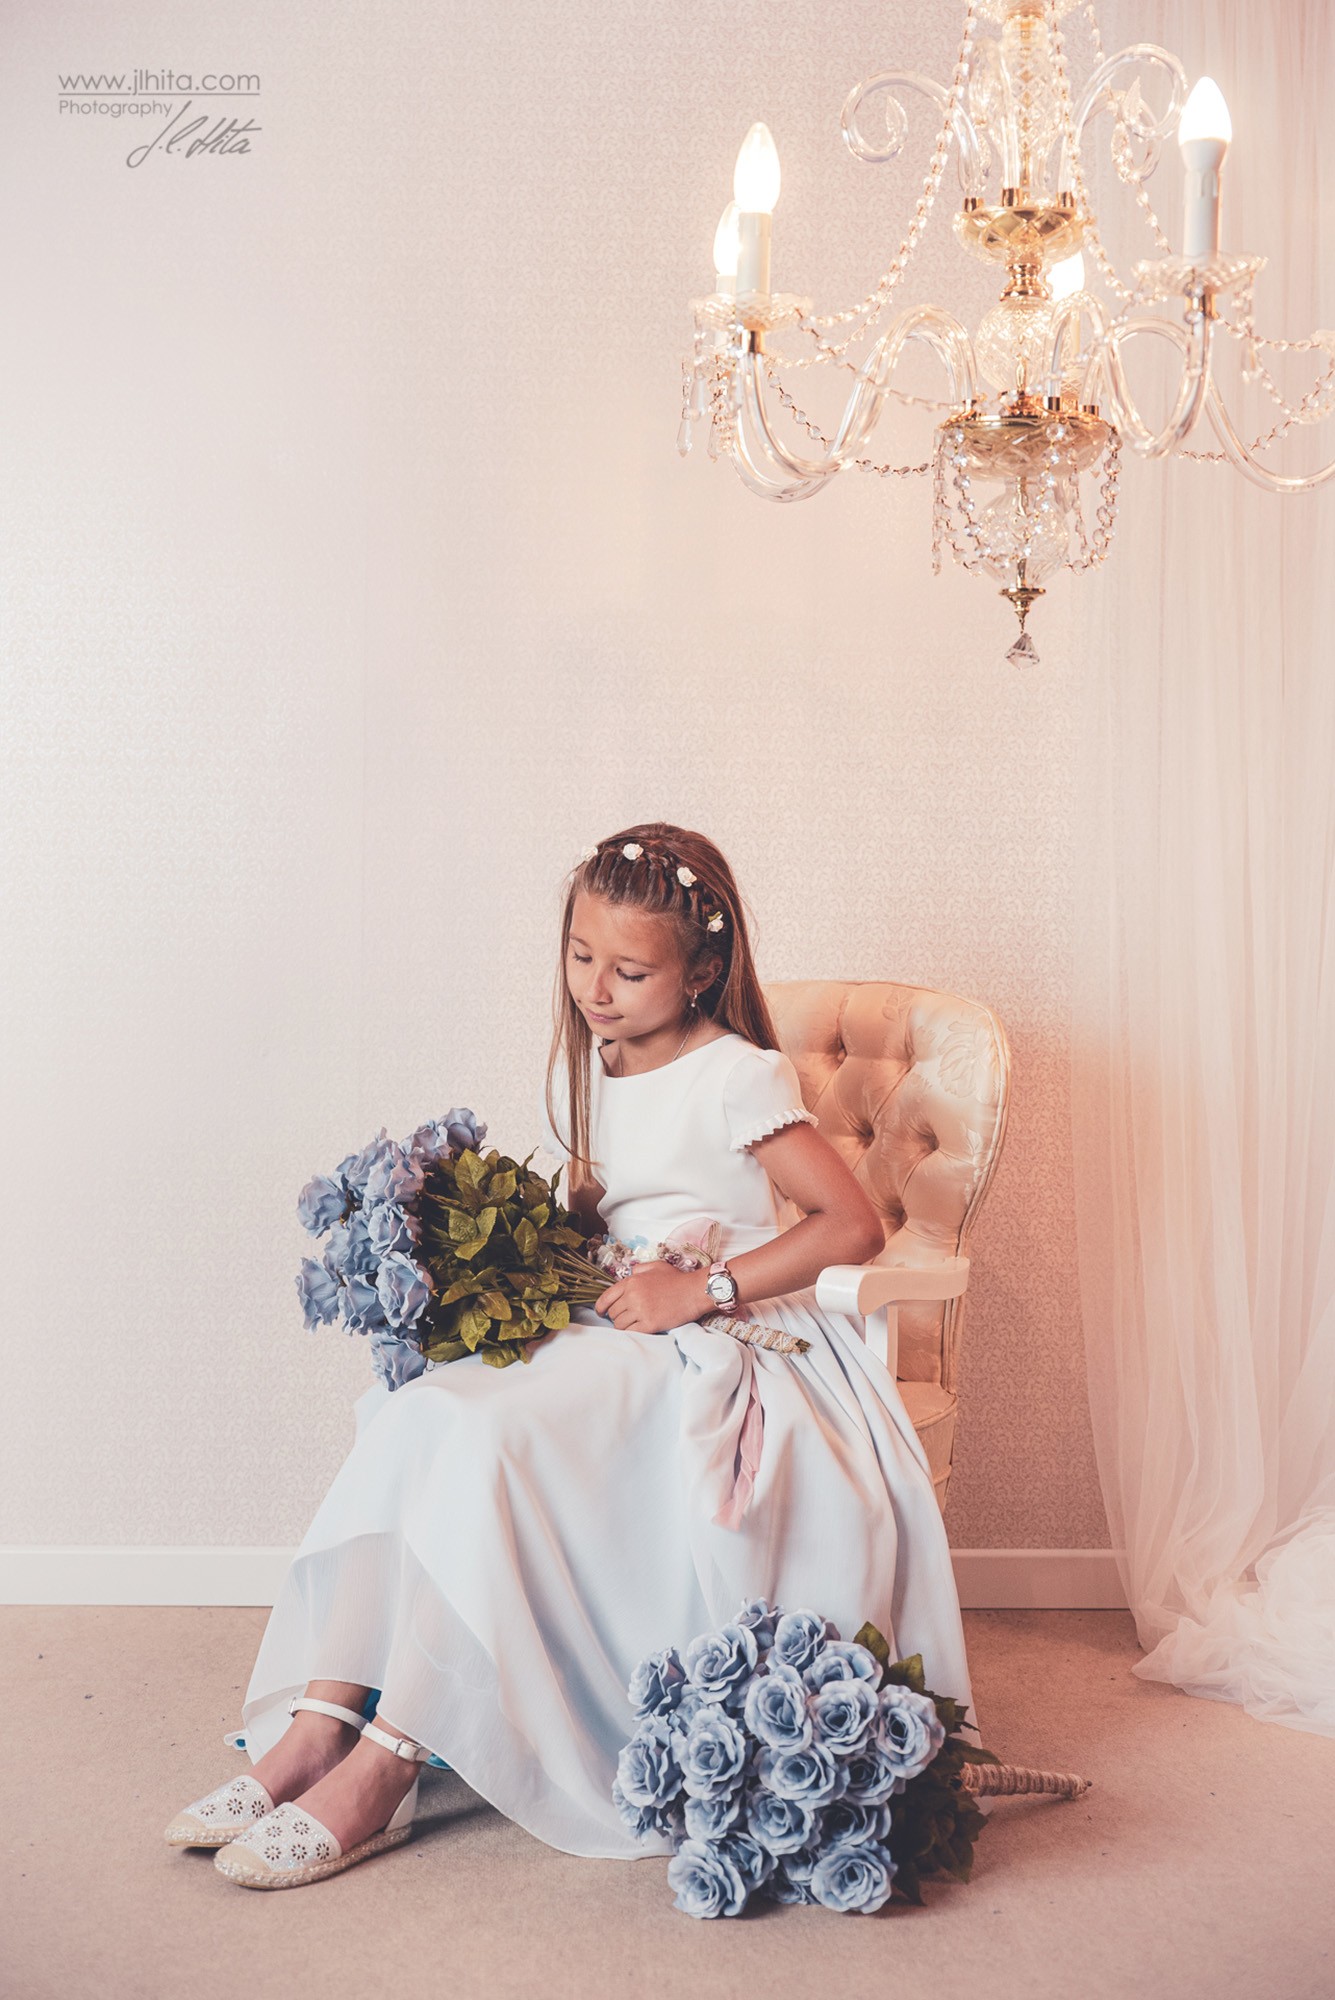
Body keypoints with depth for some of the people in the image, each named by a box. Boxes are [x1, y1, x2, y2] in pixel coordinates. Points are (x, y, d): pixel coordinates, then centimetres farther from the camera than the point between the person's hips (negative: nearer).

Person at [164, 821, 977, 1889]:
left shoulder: (737, 1078, -10)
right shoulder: (582, 1069, 13)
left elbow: (856, 1225, -17)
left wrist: (699, 1290, -19)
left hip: (720, 1354, -7)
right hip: (605, 1332, 8)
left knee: (490, 1436, -30)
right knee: (415, 1412, -20)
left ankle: (383, 1770, -25)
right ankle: (320, 1721, -23)